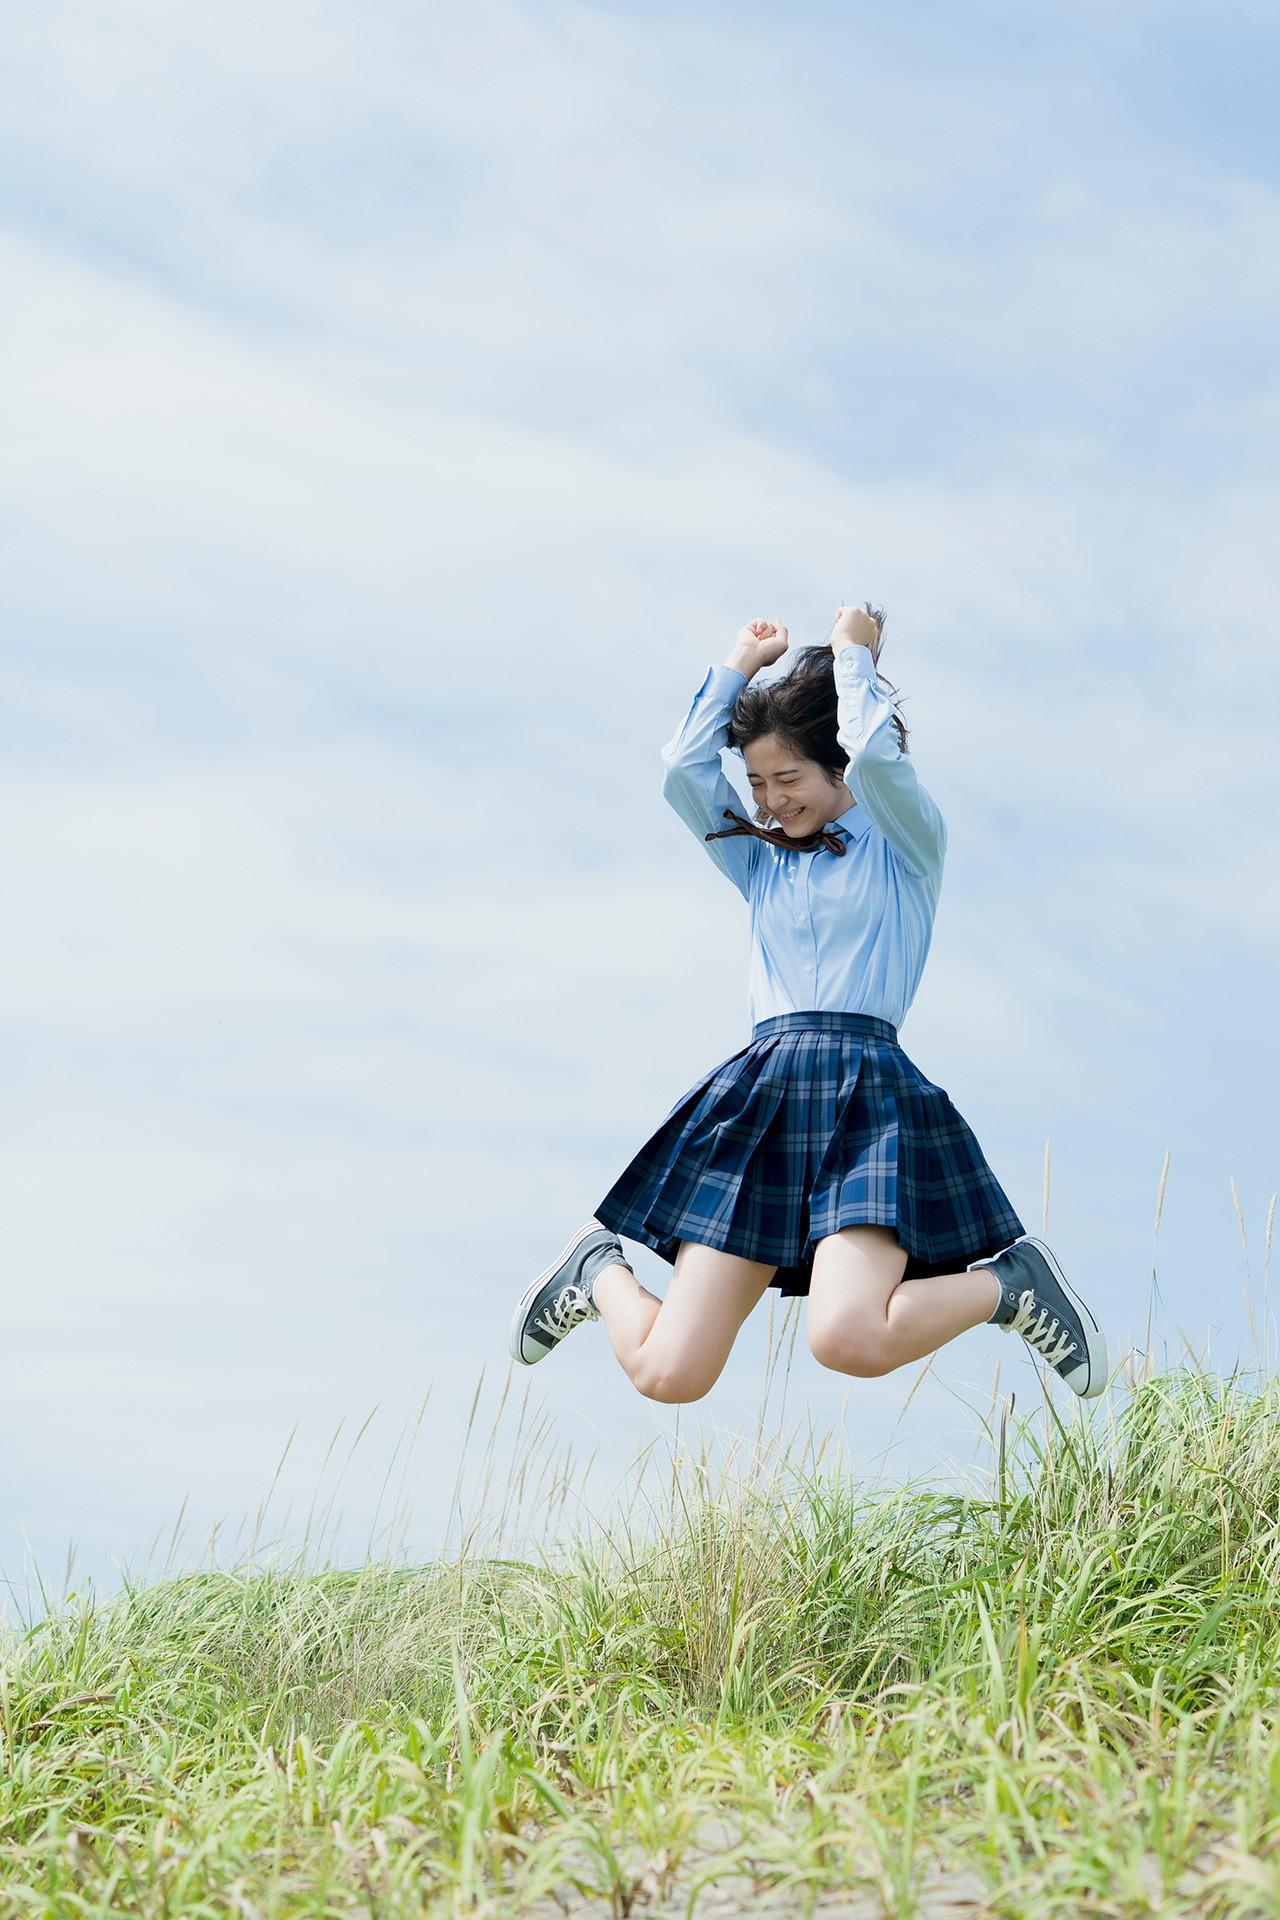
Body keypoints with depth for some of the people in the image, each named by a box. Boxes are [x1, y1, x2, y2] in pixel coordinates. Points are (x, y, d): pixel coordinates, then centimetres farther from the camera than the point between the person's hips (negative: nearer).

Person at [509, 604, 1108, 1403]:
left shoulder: (905, 843, 11)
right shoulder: (762, 863, 23)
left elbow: (876, 752, -9)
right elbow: (684, 771, 10)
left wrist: (853, 652, 7)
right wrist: (742, 663, 19)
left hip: (868, 1091, -4)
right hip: (757, 1097, 4)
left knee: (848, 1340, -30)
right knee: (668, 1374, -9)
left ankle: (1008, 1283, -1)